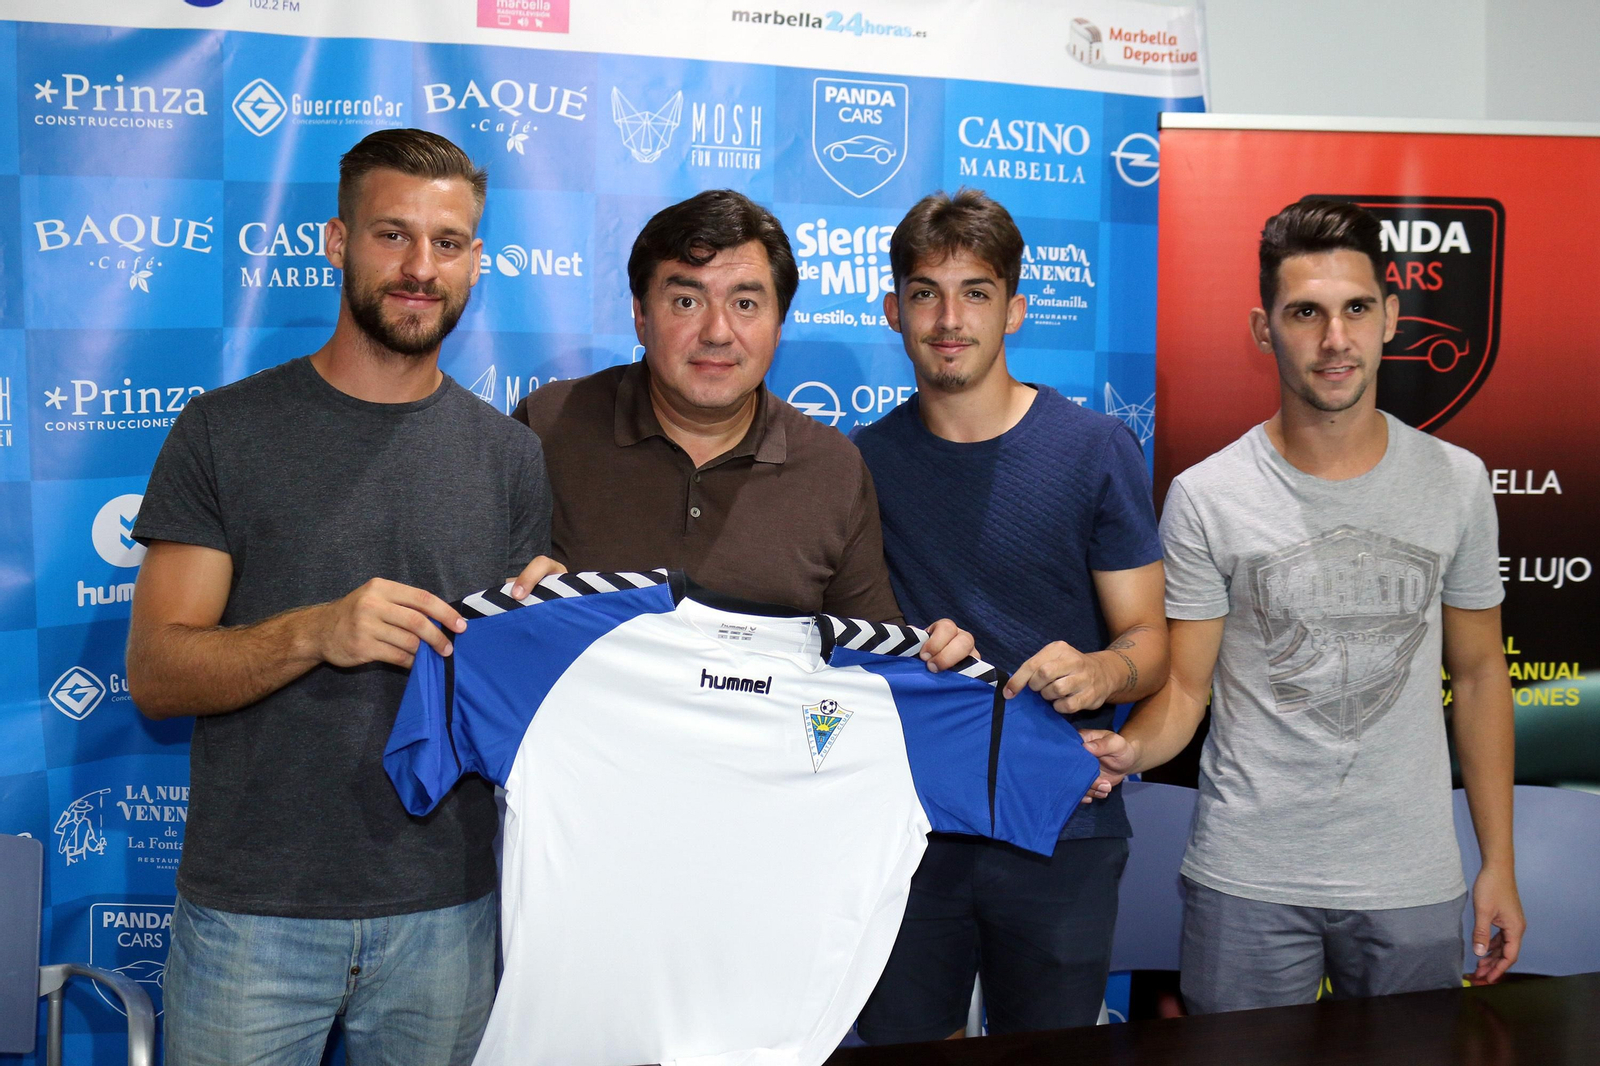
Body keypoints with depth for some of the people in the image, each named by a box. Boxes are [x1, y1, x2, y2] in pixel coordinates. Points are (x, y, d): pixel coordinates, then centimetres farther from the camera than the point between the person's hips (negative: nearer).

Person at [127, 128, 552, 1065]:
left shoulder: (510, 453, 5)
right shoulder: (228, 429, -2)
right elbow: (154, 673, -6)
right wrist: (313, 633, -23)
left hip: (447, 909, 2)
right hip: (251, 910, -2)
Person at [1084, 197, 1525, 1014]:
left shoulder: (1455, 481, 1)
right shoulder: (1205, 497, -7)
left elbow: (1478, 673, 8)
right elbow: (1184, 687, -4)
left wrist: (1498, 861, 8)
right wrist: (1130, 747, -26)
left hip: (1413, 884, 3)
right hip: (1247, 884, -2)